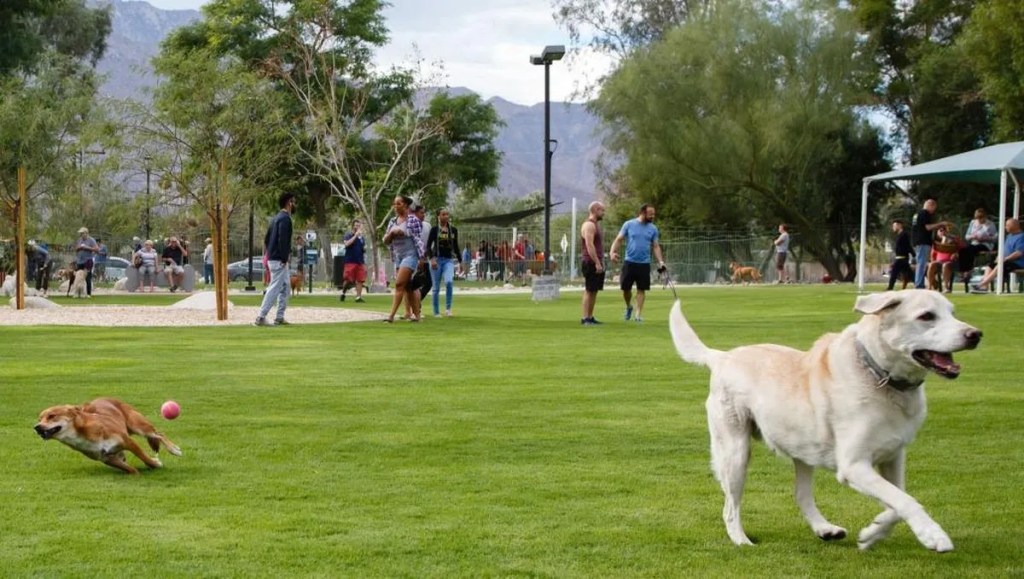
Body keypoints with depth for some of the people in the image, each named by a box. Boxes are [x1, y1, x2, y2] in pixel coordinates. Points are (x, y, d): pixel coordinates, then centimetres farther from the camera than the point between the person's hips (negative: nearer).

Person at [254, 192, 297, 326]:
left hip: (272, 258, 10)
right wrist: (284, 259, -20)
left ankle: (280, 317, 15)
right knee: (275, 288, -9)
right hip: (279, 260, -10)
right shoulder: (285, 219, -14)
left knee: (285, 288, 15)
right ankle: (261, 317, -12)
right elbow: (282, 240, -23)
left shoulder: (277, 218, 16)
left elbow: (267, 238, 19)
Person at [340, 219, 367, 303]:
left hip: (360, 262, 5)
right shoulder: (348, 235, 1)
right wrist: (355, 235, -17)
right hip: (350, 261, -5)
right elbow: (346, 244, -19)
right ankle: (343, 292, 15)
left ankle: (358, 297, 0)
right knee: (348, 279, -8)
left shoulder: (362, 238, 17)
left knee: (360, 280, -2)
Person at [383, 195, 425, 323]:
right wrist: (391, 233, -11)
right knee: (408, 287, 9)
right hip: (398, 257, 7)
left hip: (410, 255, -7)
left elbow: (418, 239, -10)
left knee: (399, 284, -15)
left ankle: (391, 315, -19)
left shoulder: (412, 219, -8)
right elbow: (385, 240, 10)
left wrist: (421, 257, -14)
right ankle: (416, 315, 15)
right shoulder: (393, 221, 11)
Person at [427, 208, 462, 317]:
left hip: (449, 260, 2)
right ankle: (436, 312, 11)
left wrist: (460, 261, 16)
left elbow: (456, 246, 17)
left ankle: (448, 308, -13)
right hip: (437, 259, -2)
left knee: (448, 282, -24)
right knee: (436, 288, 1)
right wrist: (432, 258, -19)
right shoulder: (434, 229, -1)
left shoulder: (453, 230, 9)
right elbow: (428, 246, -4)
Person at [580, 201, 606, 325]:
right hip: (591, 263, -10)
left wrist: (601, 262, 20)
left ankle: (590, 317, 13)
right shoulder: (589, 225, -13)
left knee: (594, 291, 10)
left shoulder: (596, 224, 19)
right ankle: (585, 318, -9)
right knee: (589, 291, -9)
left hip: (597, 263, 10)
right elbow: (589, 246, -21)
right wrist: (597, 263, -23)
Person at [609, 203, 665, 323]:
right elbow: (618, 239, -1)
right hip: (629, 262, -1)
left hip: (644, 264, 1)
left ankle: (638, 314, 6)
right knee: (626, 288, 3)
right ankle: (629, 307, 30)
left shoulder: (653, 229, 5)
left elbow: (656, 246, 8)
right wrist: (612, 252, -17)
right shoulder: (629, 224, -2)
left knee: (641, 289, 0)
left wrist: (660, 261, -5)